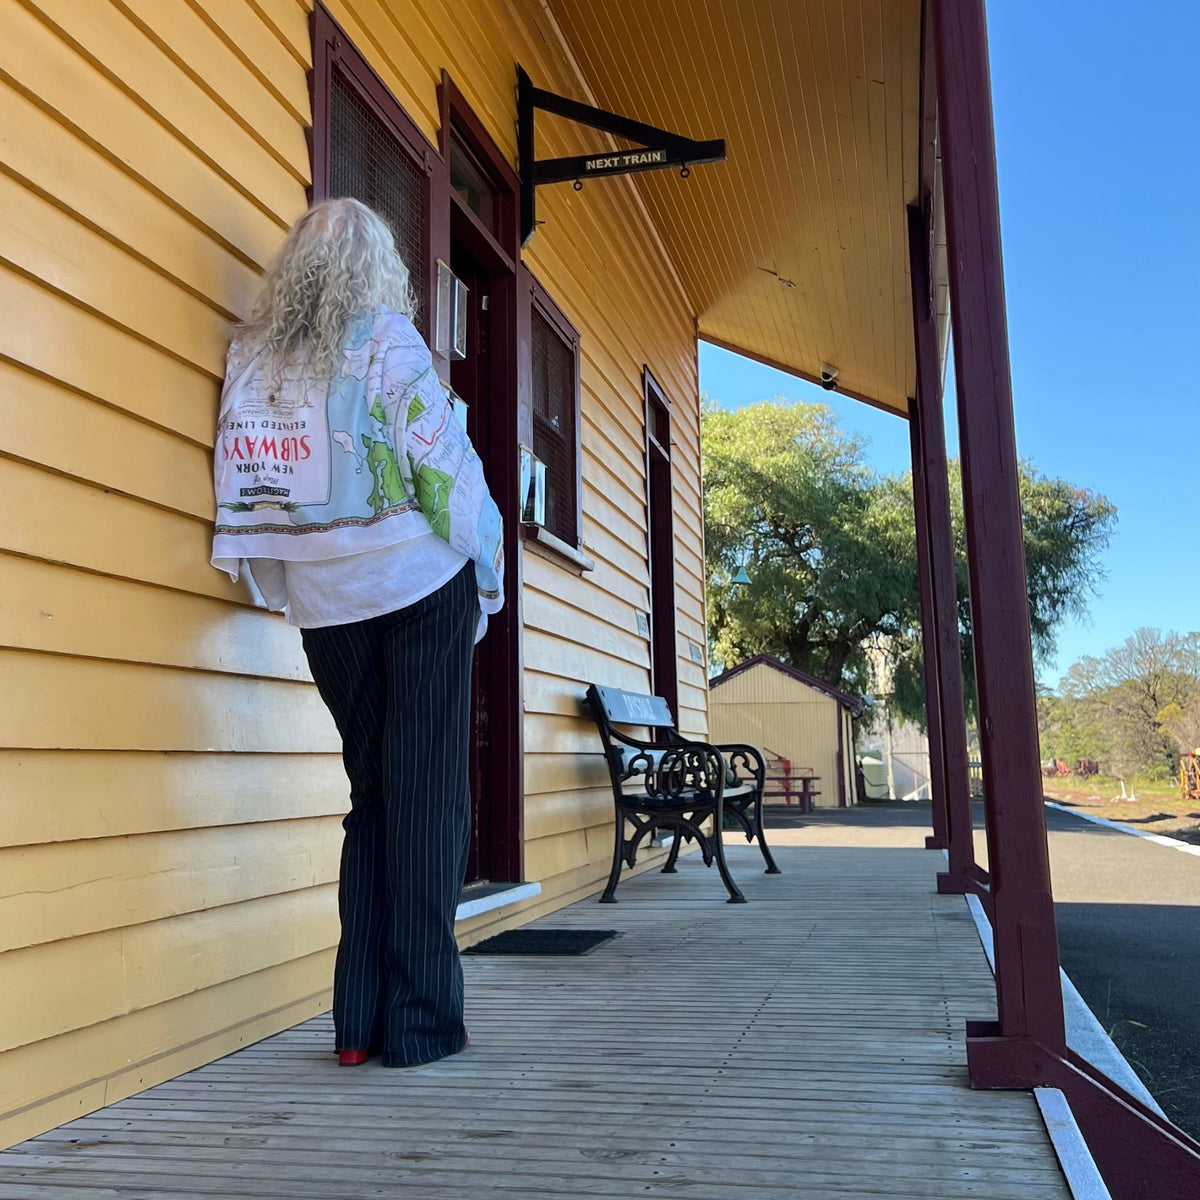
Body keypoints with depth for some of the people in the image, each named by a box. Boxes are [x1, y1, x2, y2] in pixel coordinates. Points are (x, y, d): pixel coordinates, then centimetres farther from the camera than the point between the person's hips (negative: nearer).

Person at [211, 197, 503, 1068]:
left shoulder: (251, 353, 11)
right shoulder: (387, 338, -4)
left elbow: (244, 486, 8)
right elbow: (445, 464, -9)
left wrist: (291, 592, 14)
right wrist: (488, 581, 0)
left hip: (324, 606, 5)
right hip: (417, 590, -5)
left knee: (371, 797, 13)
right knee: (429, 799, 0)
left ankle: (360, 1024, 13)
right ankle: (423, 1022, 3)